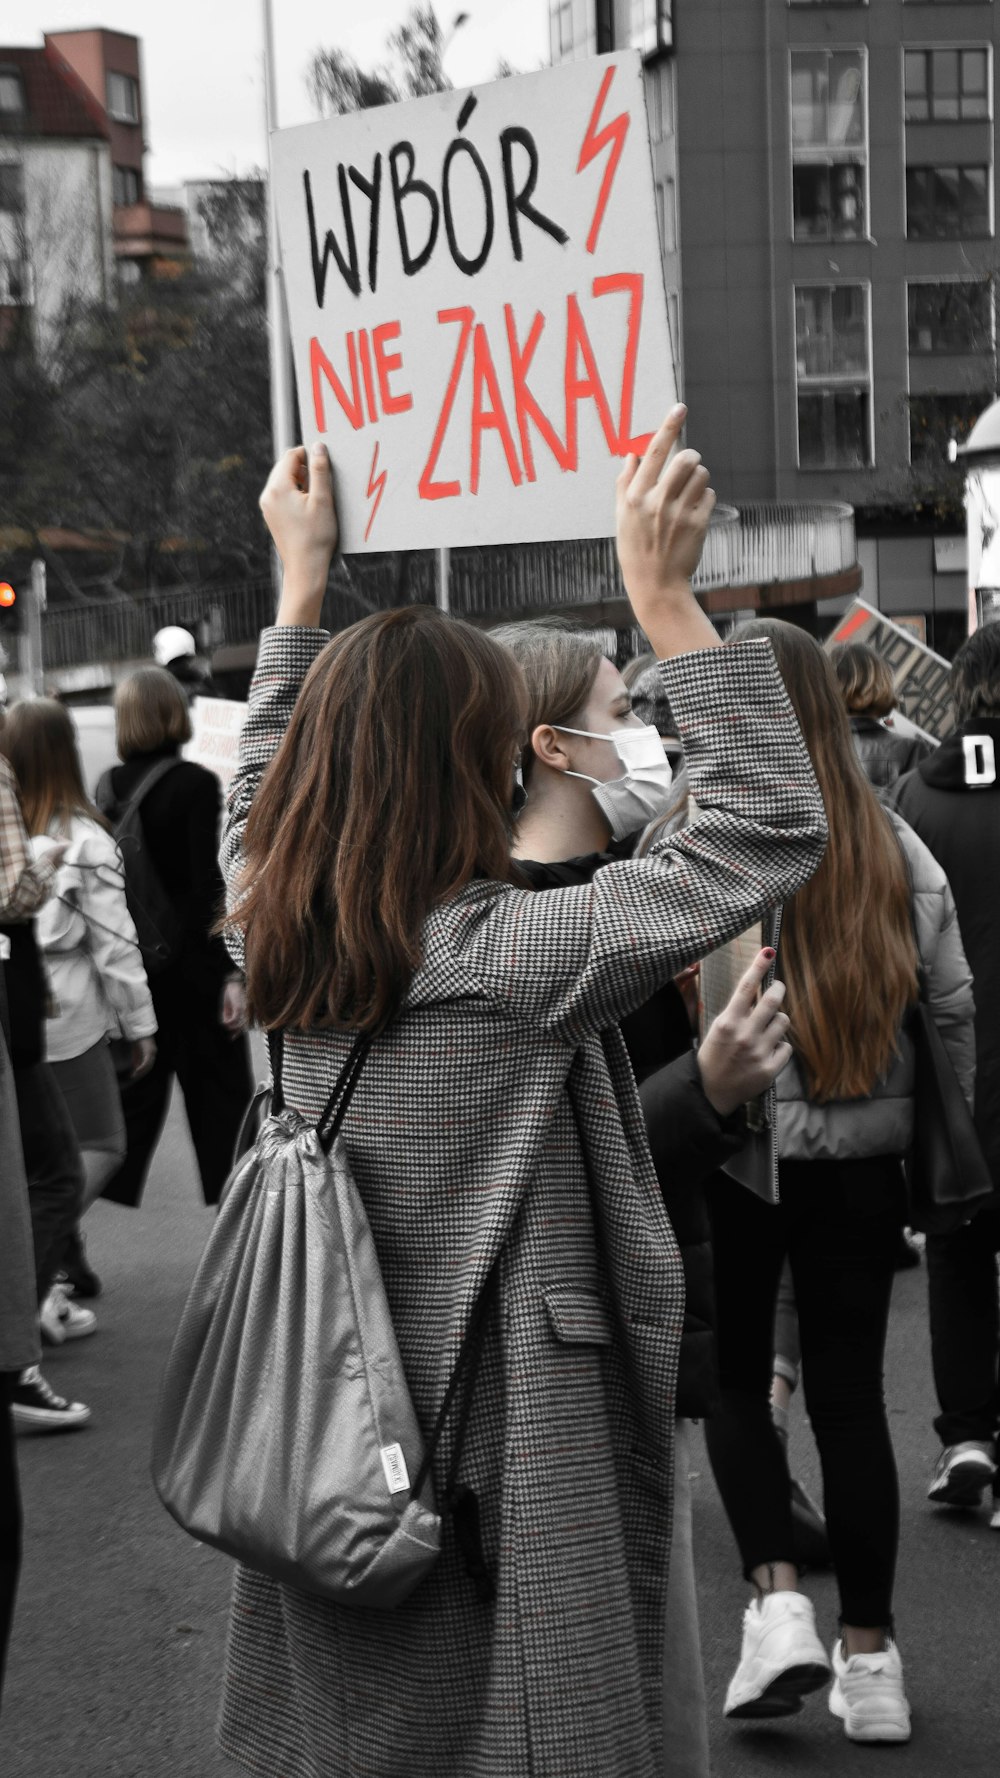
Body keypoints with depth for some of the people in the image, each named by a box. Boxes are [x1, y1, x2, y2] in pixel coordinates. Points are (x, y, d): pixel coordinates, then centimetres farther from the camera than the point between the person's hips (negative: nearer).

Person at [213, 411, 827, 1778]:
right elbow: (773, 831, -23)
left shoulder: (277, 936, -3)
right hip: (499, 1462, -7)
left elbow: (263, 784, 21)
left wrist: (300, 580, 25)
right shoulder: (500, 958, -23)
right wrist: (663, 595, -22)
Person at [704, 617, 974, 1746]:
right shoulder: (893, 847, 0)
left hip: (727, 1155, -3)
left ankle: (776, 1603, 1)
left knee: (734, 1379, 16)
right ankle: (868, 1657, 16)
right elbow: (953, 1006, 4)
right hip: (863, 1158, 3)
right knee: (850, 1396, 11)